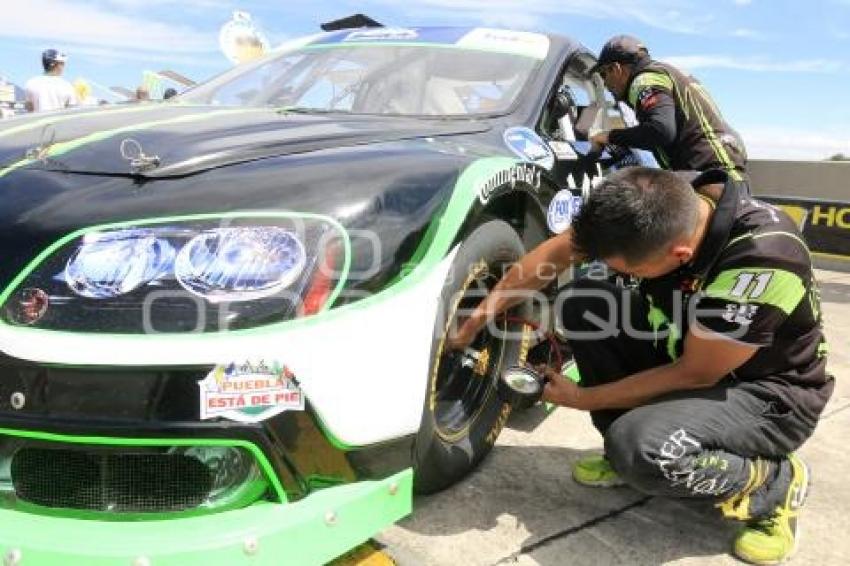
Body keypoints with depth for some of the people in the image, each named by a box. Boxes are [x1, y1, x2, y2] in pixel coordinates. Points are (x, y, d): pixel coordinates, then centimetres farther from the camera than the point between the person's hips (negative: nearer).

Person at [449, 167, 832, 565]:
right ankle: (629, 451, 4)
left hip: (769, 392, -6)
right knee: (580, 301, -12)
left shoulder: (761, 260, -36)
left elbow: (694, 374, -24)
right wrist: (476, 319, -10)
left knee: (641, 447, -33)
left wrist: (581, 398, -16)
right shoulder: (664, 204, -18)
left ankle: (773, 484, -3)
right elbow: (553, 255, -9)